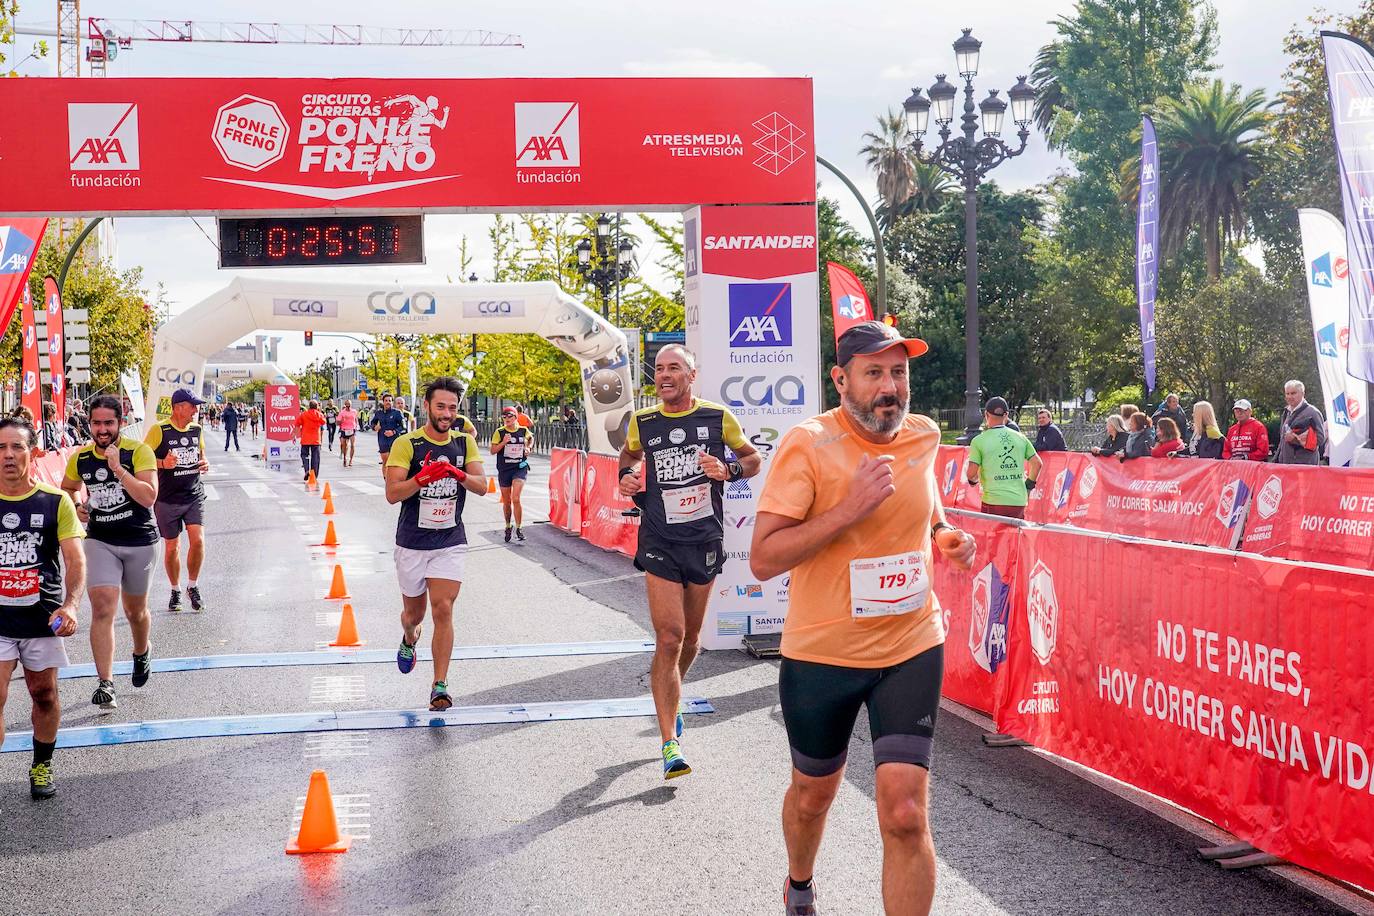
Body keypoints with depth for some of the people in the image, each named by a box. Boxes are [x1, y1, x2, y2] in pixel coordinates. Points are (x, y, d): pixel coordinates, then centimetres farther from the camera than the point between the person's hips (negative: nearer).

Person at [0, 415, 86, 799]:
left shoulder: (56, 502, -4)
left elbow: (75, 560, -7)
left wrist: (71, 605, -22)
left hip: (44, 619, 0)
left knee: (44, 695, 13)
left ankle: (42, 766, 33)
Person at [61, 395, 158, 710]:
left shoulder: (138, 451, -12)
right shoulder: (81, 457, 0)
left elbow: (149, 497, -24)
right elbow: (67, 488, 21)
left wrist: (118, 468, -29)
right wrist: (77, 506, 1)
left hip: (140, 542, -1)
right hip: (100, 540, 1)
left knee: (135, 611, 16)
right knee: (102, 607, -15)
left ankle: (142, 652, 48)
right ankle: (105, 684, -14)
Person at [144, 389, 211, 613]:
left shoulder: (197, 430, 7)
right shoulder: (159, 431, -9)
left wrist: (205, 464, 1)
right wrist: (163, 464, -22)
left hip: (194, 496, 3)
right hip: (167, 499, -3)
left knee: (198, 540, -11)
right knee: (172, 547, 5)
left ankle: (193, 586, 8)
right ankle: (175, 591, 24)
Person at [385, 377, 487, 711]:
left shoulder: (465, 442, 2)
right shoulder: (406, 444, -9)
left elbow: (481, 486, -6)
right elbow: (392, 493, -16)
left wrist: (460, 474, -26)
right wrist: (423, 477, -32)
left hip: (450, 543, 1)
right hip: (412, 543, -1)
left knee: (443, 610, -13)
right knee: (414, 612, 14)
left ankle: (439, 685, -8)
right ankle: (409, 640, 51)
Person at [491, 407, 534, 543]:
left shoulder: (523, 430, 1)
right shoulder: (499, 432, -3)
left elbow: (531, 437, 25)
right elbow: (493, 450, -6)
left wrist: (528, 447, 7)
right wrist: (503, 442, -19)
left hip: (520, 468, -1)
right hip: (504, 470, 1)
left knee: (515, 499, -17)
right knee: (506, 502, 12)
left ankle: (518, 528, -7)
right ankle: (508, 527, 32)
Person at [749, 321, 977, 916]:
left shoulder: (923, 437, 0)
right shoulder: (807, 444, -16)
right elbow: (763, 560, -22)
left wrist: (944, 536, 1)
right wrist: (849, 508, -29)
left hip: (912, 649, 2)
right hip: (821, 652, -2)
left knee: (905, 814, -11)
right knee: (814, 793, 21)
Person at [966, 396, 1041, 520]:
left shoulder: (979, 440, -4)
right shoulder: (1020, 438, 8)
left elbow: (971, 473, -7)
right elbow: (1037, 463, 11)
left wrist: (974, 480, 16)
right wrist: (1029, 485, 24)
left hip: (994, 502, -4)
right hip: (1019, 501, 4)